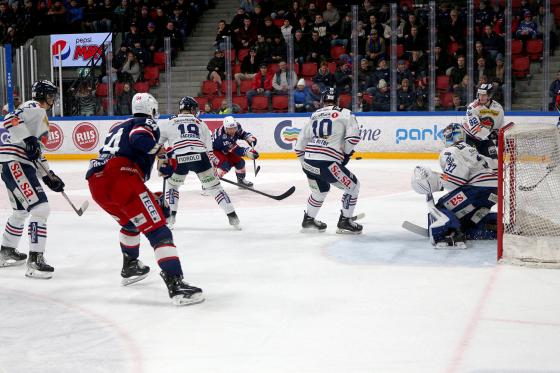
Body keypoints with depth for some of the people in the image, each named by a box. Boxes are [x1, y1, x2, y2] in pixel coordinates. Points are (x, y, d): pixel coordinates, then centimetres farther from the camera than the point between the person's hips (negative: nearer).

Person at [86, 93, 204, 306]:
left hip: (96, 181, 8)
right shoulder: (147, 124, 11)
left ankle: (129, 268, 47)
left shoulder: (118, 128, 34)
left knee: (130, 221, 34)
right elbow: (139, 139, -12)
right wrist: (161, 152, -2)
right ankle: (175, 283, -25)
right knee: (156, 228, -12)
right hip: (122, 178, -8)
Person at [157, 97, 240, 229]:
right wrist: (213, 160, 30)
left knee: (172, 185, 26)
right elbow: (209, 148, 23)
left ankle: (170, 217, 15)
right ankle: (232, 216, 6)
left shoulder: (169, 123, 21)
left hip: (178, 160, 0)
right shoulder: (200, 123, 25)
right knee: (214, 186, 12)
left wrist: (162, 161, 24)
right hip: (199, 157, 0)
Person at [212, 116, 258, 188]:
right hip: (214, 150, -8)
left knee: (239, 162, 5)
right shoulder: (222, 136, -40)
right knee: (225, 165, -27)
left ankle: (241, 180, 27)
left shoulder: (237, 127, -19)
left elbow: (243, 134, 3)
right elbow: (234, 149, -40)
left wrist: (250, 139, -16)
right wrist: (247, 151, -49)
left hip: (226, 150, 8)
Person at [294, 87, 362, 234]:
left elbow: (300, 145, 21)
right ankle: (345, 221, 11)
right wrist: (347, 153, 8)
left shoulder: (314, 116, 20)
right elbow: (353, 136, -9)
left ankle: (308, 220, 38)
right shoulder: (344, 113, 5)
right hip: (327, 163, -6)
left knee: (321, 189, 31)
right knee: (352, 186, 11)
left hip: (308, 161, 6)